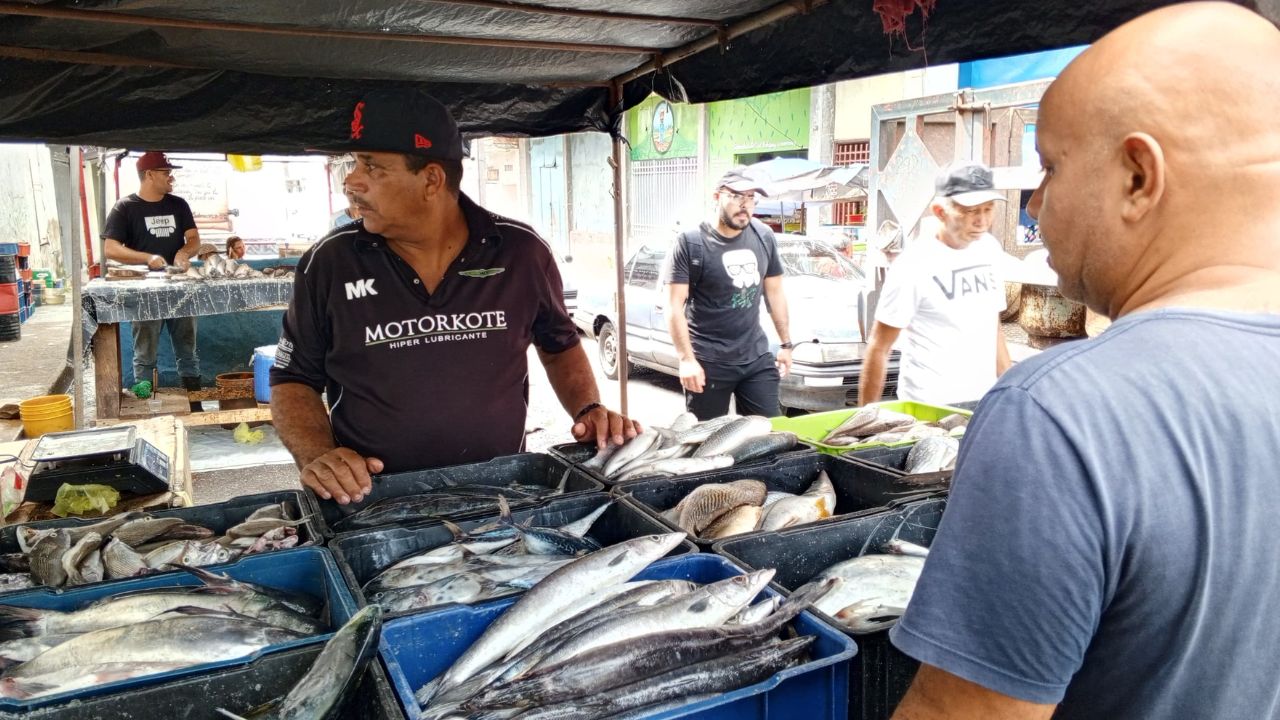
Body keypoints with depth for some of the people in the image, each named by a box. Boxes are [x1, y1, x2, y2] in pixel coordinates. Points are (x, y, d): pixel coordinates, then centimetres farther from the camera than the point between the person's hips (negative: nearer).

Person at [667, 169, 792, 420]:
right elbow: (675, 306, -12)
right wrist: (686, 359, -19)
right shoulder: (691, 242, -10)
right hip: (708, 362, -4)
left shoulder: (764, 237, 5)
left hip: (757, 358, 4)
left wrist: (786, 344, 15)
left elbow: (774, 292, 15)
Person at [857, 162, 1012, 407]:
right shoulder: (913, 265, -14)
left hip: (984, 401, 6)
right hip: (929, 407, -6)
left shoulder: (991, 250, 5)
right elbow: (878, 348, -11)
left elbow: (994, 329, 15)